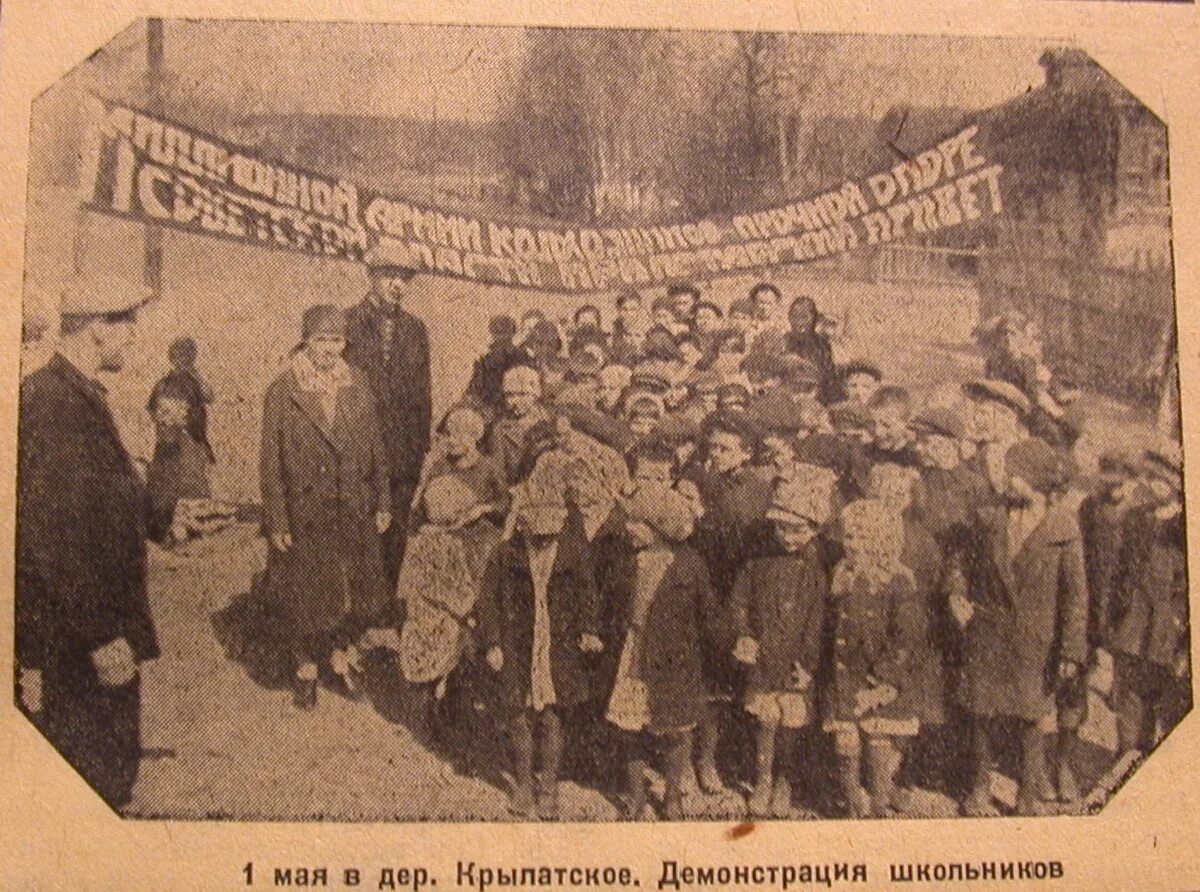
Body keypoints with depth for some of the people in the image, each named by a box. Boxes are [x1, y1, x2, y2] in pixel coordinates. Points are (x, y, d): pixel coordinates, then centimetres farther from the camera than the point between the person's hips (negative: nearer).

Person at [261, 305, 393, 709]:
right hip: (304, 516, -3)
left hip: (354, 511, 3)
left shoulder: (357, 385, 0)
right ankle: (306, 665, 29)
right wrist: (276, 522, -9)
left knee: (356, 588, 14)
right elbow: (270, 462, -8)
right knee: (306, 595, 10)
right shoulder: (282, 392, -11)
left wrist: (382, 502, 5)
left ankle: (342, 651, 36)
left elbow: (376, 447, 6)